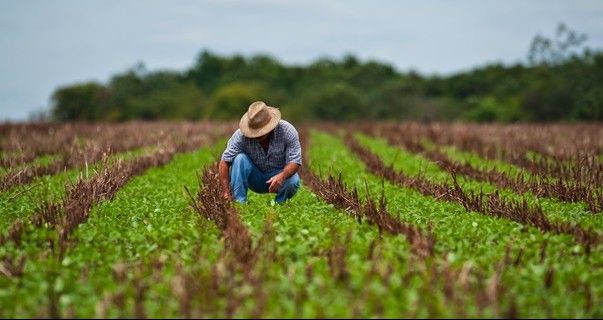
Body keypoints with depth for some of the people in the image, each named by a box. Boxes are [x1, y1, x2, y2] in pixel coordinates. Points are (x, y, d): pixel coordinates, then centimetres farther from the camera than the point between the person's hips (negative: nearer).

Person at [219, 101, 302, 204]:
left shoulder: (287, 131, -22)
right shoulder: (241, 135, -22)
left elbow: (295, 162, -24)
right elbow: (225, 162, -23)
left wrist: (282, 176, -45)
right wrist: (226, 192, -32)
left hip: (279, 173, -1)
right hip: (255, 178, 1)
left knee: (293, 182, -33)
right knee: (240, 158, -27)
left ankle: (279, 203, -3)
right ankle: (239, 202, -24)